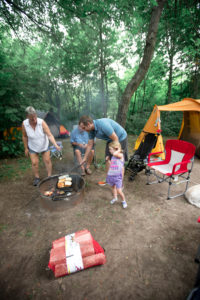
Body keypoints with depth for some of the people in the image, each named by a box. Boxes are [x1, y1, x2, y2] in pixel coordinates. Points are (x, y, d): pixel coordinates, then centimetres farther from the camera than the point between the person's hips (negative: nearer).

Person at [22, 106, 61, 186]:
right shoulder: (24, 124, -20)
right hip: (33, 147, 1)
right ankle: (37, 178, 27)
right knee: (34, 163, 4)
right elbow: (24, 137, -6)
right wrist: (26, 148, 0)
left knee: (47, 161, 5)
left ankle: (49, 176, 24)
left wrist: (56, 145, -42)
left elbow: (49, 135, -30)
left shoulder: (42, 122, -26)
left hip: (44, 146, -1)